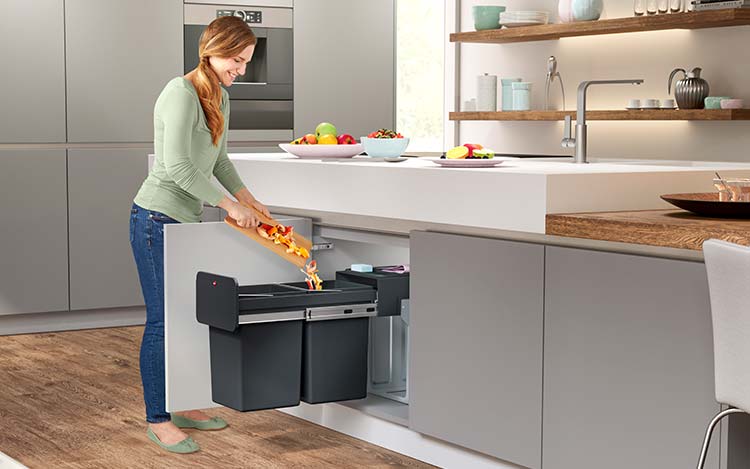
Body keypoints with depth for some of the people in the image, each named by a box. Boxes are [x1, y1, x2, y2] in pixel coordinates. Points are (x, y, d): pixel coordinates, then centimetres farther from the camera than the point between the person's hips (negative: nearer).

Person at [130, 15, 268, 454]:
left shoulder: (221, 98, 11)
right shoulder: (181, 93, -17)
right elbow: (177, 166, -24)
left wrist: (247, 197, 9)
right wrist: (229, 204, -19)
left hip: (188, 221, 9)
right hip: (158, 219, -9)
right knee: (163, 321, -4)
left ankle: (182, 405, 24)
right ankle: (158, 421, 5)